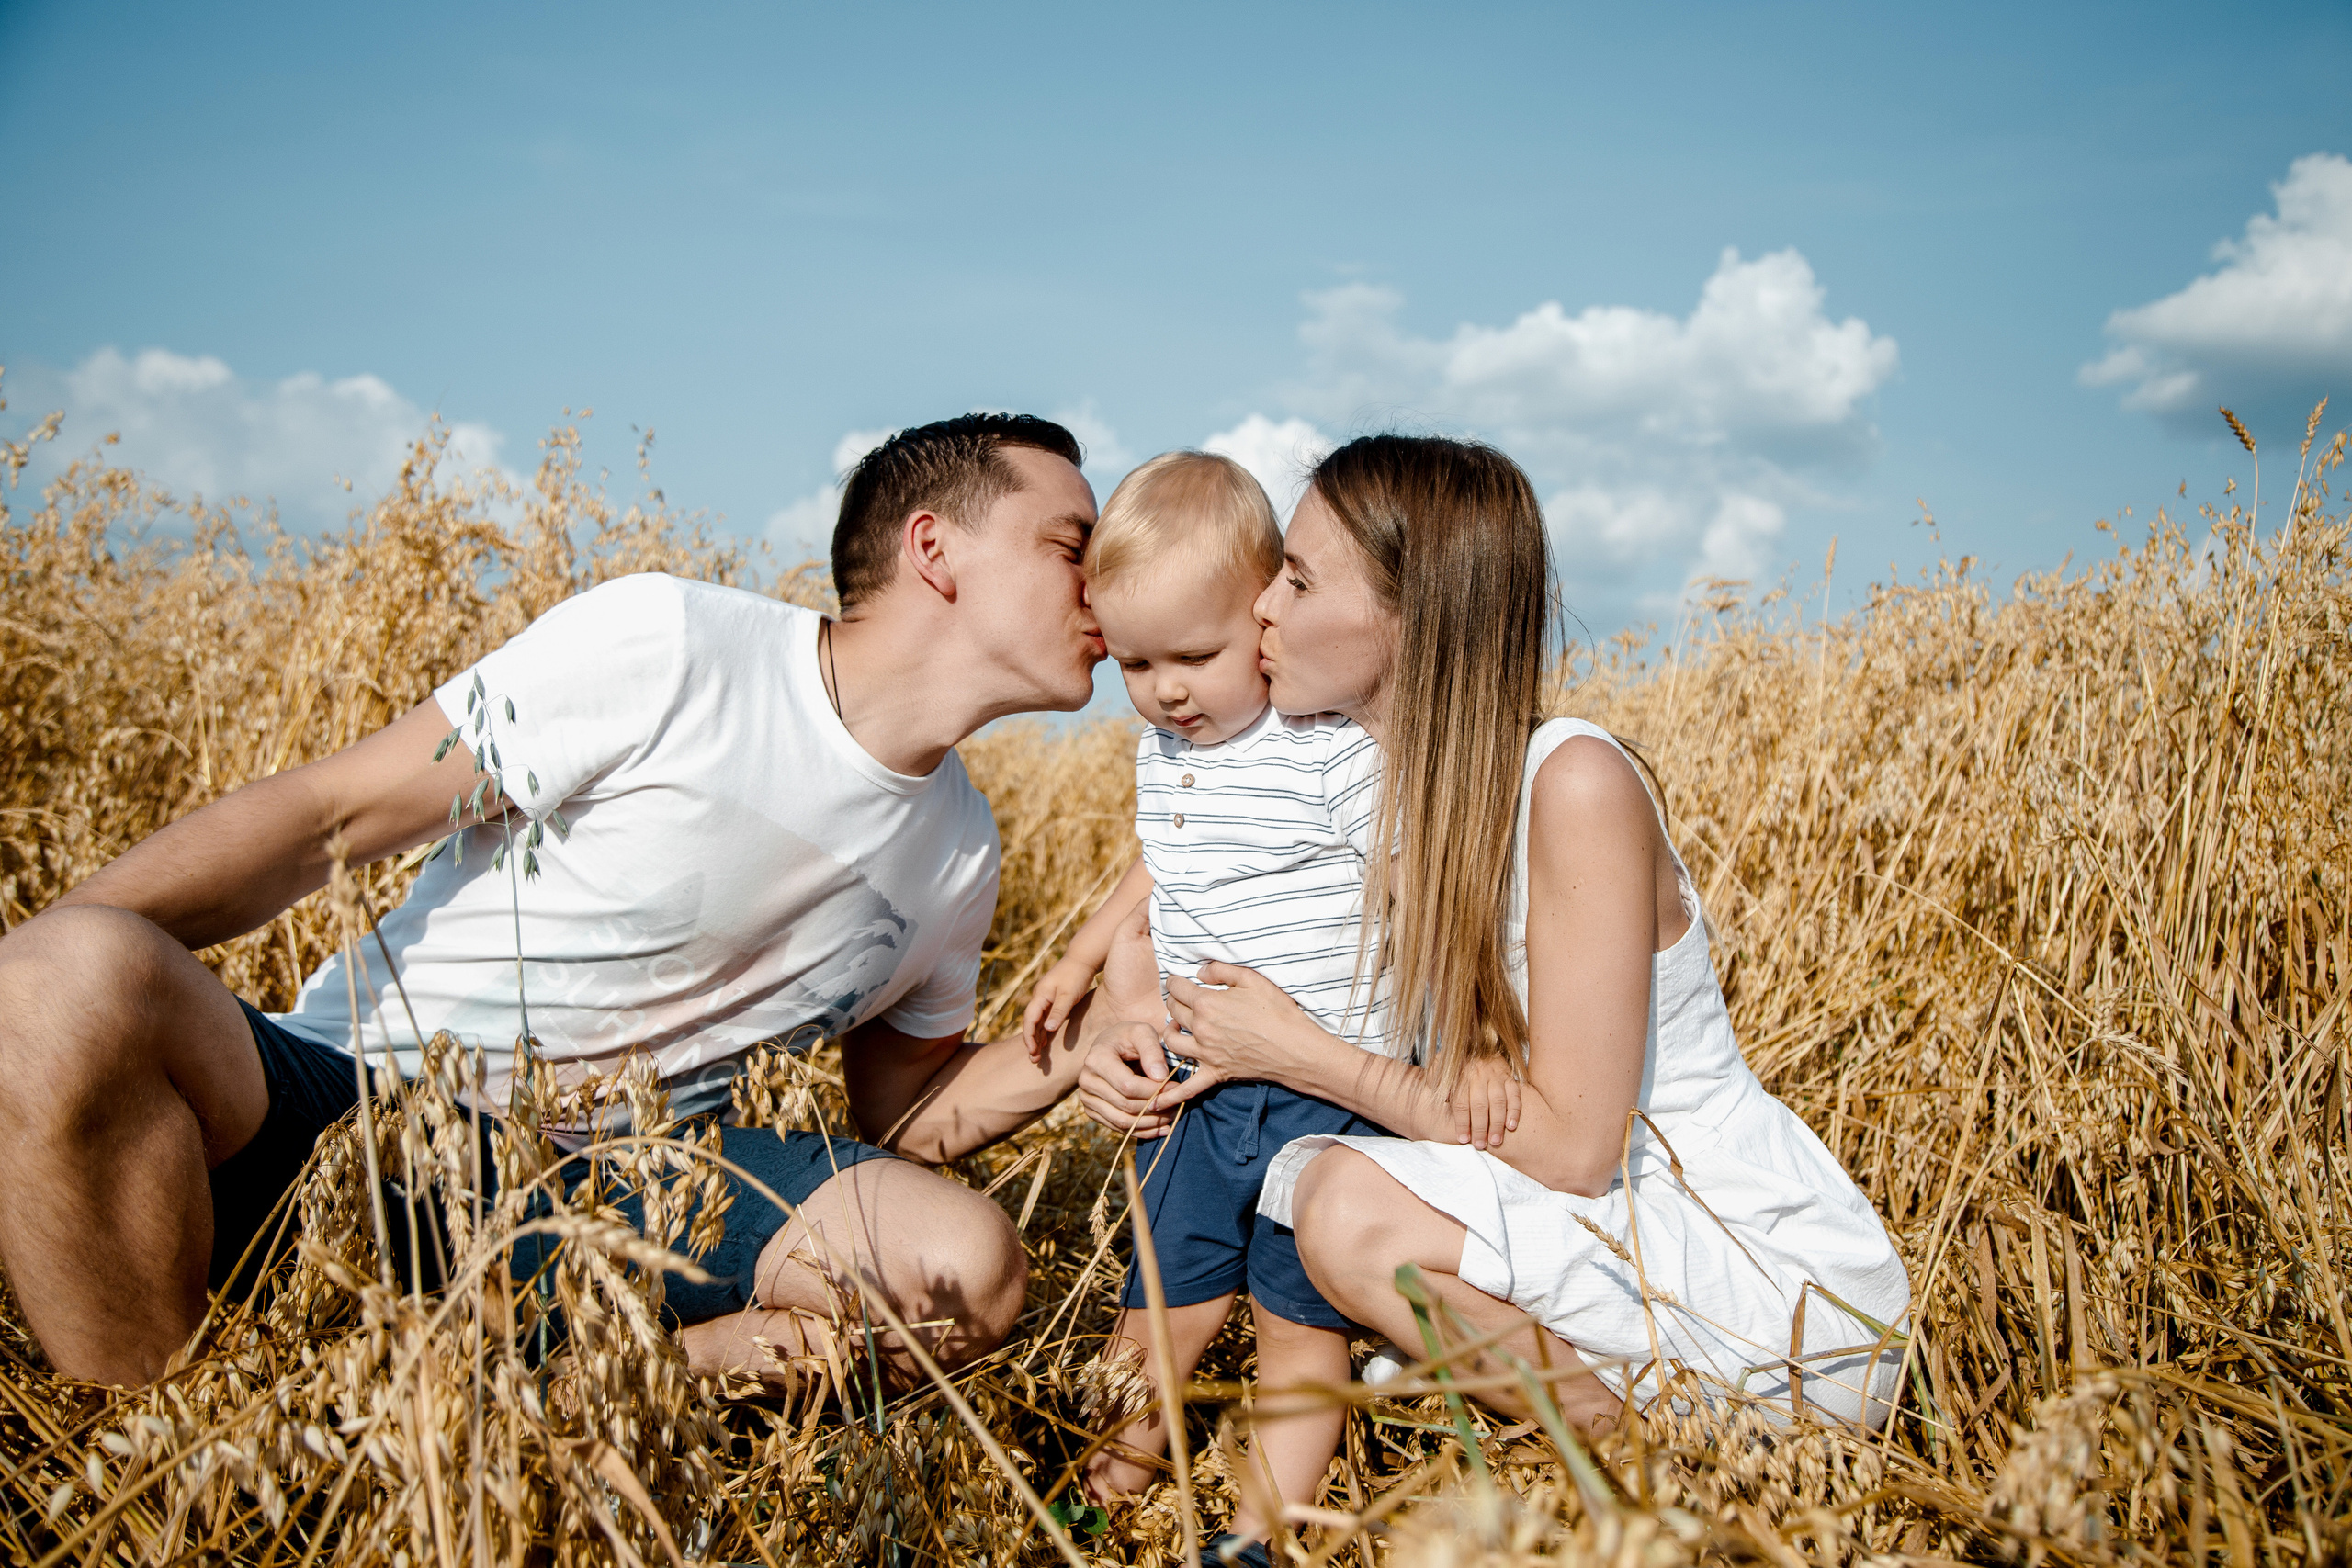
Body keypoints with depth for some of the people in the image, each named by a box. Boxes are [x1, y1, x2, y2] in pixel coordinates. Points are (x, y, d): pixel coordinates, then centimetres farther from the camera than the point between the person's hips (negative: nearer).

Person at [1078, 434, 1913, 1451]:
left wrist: (1296, 1051, -19)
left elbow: (1574, 1145, -23)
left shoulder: (1574, 781, -24)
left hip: (1793, 1289, -7)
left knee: (1354, 1208, -24)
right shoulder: (1384, 795, -1)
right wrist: (1180, 1061, -12)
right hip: (1611, 1234, 8)